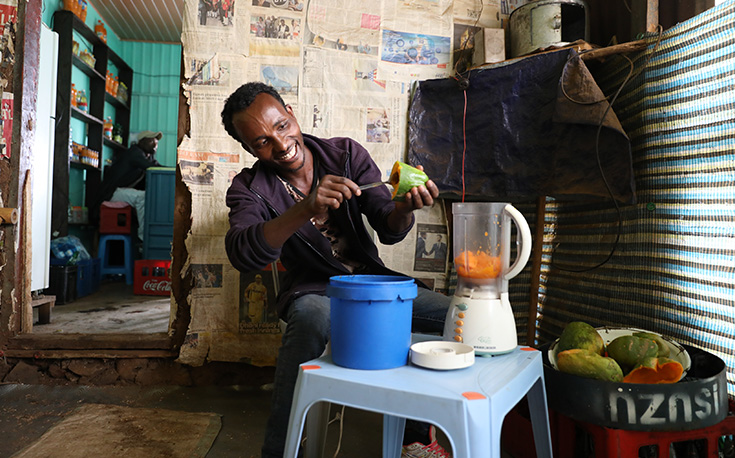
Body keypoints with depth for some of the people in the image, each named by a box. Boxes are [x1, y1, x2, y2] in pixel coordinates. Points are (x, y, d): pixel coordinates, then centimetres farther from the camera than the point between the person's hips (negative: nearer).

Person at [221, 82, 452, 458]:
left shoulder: (346, 153, -2)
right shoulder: (250, 188, -7)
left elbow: (389, 231, -7)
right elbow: (241, 255, -28)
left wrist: (406, 207, -31)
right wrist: (307, 209, -43)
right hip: (313, 290, -3)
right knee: (313, 315, -38)